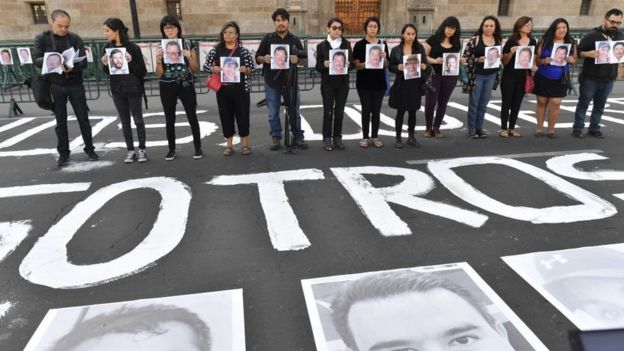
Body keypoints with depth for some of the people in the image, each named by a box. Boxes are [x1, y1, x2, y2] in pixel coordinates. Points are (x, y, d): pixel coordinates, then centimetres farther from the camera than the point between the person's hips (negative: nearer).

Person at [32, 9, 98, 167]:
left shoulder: (75, 39, -1)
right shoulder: (42, 39, 0)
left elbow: (83, 62, -9)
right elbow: (36, 59, -10)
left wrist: (72, 67, -30)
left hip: (75, 84, 0)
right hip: (55, 85, 0)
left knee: (83, 118, 5)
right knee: (61, 121, 6)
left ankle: (89, 149, 19)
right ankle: (63, 153, 15)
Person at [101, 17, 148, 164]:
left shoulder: (133, 47, -11)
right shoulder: (108, 47, 4)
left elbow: (143, 71, -10)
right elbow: (107, 72, 12)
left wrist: (131, 62, -23)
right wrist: (105, 64, -8)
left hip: (133, 90, -4)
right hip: (117, 90, 5)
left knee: (138, 120, 5)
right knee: (125, 121, 9)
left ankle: (142, 150, 15)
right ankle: (130, 150, 17)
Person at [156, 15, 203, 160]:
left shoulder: (188, 44, 0)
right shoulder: (160, 47, 3)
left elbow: (196, 69, 1)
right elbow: (159, 74, 1)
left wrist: (189, 57, -16)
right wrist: (158, 59, -14)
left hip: (186, 85, -1)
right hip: (167, 87, 2)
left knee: (192, 117, -1)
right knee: (169, 119, 7)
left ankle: (198, 148, 13)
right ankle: (171, 149, 19)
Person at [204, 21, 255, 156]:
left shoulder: (243, 51, 1)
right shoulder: (216, 50, 5)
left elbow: (253, 68, 2)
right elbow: (205, 66, 8)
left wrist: (245, 69, -18)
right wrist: (213, 69, -12)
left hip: (241, 89, -1)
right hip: (223, 90, 2)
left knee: (243, 115, 4)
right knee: (226, 116, 7)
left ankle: (245, 144, 18)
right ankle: (229, 145, 19)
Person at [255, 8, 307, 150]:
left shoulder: (295, 40, 6)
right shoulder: (267, 39, 4)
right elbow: (257, 58, 5)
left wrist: (297, 60, -16)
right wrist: (264, 59, -17)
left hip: (290, 81, 0)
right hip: (271, 81, 0)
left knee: (294, 111, 6)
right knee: (273, 113, 6)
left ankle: (298, 137, 17)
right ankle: (276, 138, 18)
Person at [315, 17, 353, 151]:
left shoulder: (346, 44, 7)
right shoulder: (322, 45, 0)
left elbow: (352, 62, 8)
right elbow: (318, 66, 0)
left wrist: (348, 64, -14)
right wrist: (324, 65, -21)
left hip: (343, 83, 2)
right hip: (328, 83, -2)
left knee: (339, 111, 6)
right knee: (328, 111, -2)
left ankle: (337, 137, 15)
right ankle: (327, 139, 7)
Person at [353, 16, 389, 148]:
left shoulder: (383, 44, 7)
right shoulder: (359, 45, -2)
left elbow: (386, 65, 8)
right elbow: (356, 65, -5)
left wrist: (384, 58, -12)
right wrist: (365, 64, -23)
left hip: (379, 82, 3)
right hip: (364, 83, -3)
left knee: (376, 110, 6)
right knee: (366, 110, 0)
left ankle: (375, 137, 16)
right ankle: (365, 137, 9)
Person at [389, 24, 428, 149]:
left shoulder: (420, 48, 3)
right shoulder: (396, 50, 0)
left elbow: (425, 63, 6)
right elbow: (390, 67, 0)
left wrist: (424, 66, -16)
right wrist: (398, 67, -19)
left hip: (415, 84, 2)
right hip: (401, 85, -2)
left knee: (413, 111, 9)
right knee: (400, 111, 2)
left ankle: (411, 137, 20)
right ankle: (398, 138, 12)